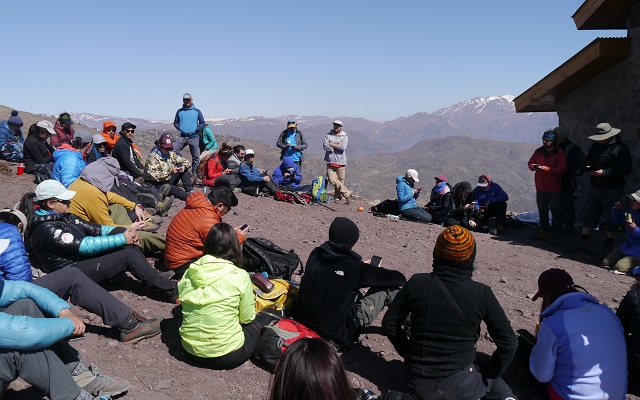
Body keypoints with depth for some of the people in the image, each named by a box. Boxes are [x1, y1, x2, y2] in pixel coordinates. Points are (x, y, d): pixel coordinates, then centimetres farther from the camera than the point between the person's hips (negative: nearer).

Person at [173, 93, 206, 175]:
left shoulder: (197, 111, 6)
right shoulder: (179, 111, 10)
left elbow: (202, 123, 7)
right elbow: (175, 122, 16)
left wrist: (196, 129, -8)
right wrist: (180, 129, -3)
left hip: (194, 137, -1)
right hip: (183, 136, 1)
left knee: (195, 157, 3)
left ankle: (194, 172, 15)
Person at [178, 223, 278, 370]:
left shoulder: (190, 272, -3)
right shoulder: (240, 276, -14)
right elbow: (247, 318, -4)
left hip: (190, 350, 5)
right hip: (226, 357, -5)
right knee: (266, 316, 20)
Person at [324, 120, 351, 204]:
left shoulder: (344, 137, 8)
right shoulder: (328, 135, 12)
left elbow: (343, 147, -10)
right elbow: (325, 146, -4)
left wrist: (331, 144, -4)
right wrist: (337, 146, -5)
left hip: (341, 163, 0)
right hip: (331, 162, 0)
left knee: (340, 181, 0)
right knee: (332, 180, -14)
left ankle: (337, 197, 15)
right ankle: (347, 193, -5)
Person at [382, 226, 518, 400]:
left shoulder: (416, 283, -9)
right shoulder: (482, 293, -12)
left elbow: (389, 323, 1)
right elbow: (508, 343, -7)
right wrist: (486, 376, 7)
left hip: (417, 382, 2)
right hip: (458, 384, -2)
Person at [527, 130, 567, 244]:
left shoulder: (559, 154, -7)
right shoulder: (538, 152, 9)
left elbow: (561, 169, -15)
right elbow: (530, 163, 12)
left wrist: (546, 168, -23)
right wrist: (533, 166, -12)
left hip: (554, 188, -5)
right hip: (540, 187, 5)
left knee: (556, 211, -1)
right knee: (542, 210, 14)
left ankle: (557, 234, 6)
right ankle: (543, 231, 25)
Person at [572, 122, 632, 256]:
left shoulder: (620, 148, -13)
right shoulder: (596, 146, 9)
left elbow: (626, 170, -17)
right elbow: (587, 162, 20)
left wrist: (604, 172, -23)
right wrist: (588, 167, -4)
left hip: (613, 190, -6)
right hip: (594, 188, 6)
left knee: (611, 219, 3)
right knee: (588, 215, 9)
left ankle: (609, 245, 15)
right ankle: (583, 242, 17)